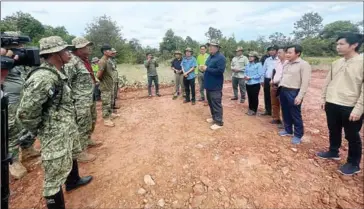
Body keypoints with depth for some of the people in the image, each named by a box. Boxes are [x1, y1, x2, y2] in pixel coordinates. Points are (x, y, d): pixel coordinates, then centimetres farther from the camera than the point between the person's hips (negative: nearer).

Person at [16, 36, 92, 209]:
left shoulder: (59, 73, 4)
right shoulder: (41, 78, -26)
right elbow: (25, 113, -24)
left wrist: (71, 123, 15)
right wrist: (41, 131, -8)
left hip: (69, 127, 10)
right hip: (56, 135, -10)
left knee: (72, 155, 30)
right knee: (56, 175, 5)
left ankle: (73, 181, 56)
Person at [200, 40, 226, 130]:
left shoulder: (221, 57, -15)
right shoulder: (210, 56, 15)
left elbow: (220, 71, -26)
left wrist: (207, 69, -21)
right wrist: (204, 68, 2)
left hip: (215, 86, -10)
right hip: (209, 84, 10)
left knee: (216, 104, -4)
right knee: (210, 103, 17)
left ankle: (219, 122, 5)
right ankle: (214, 118, 32)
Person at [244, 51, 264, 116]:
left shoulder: (258, 64, -11)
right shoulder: (248, 64, 8)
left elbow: (260, 74, -16)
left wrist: (250, 77, -18)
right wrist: (245, 76, -7)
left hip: (255, 84, -6)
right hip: (248, 83, 6)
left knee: (254, 97, 5)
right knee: (249, 97, 14)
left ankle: (254, 110, 18)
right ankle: (250, 109, 27)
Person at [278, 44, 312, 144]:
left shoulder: (304, 64, -10)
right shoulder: (286, 64, 12)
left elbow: (305, 82, -15)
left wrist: (300, 96, -20)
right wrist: (280, 89, 12)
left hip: (294, 92, -7)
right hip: (283, 91, 7)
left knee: (295, 115, 2)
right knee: (285, 113, 16)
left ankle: (298, 135, 16)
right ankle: (288, 130, 33)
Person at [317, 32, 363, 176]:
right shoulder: (336, 63, 7)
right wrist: (324, 98, 13)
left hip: (350, 107, -6)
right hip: (332, 105, 6)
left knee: (352, 136, 9)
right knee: (333, 131, 20)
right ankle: (333, 152, 40)